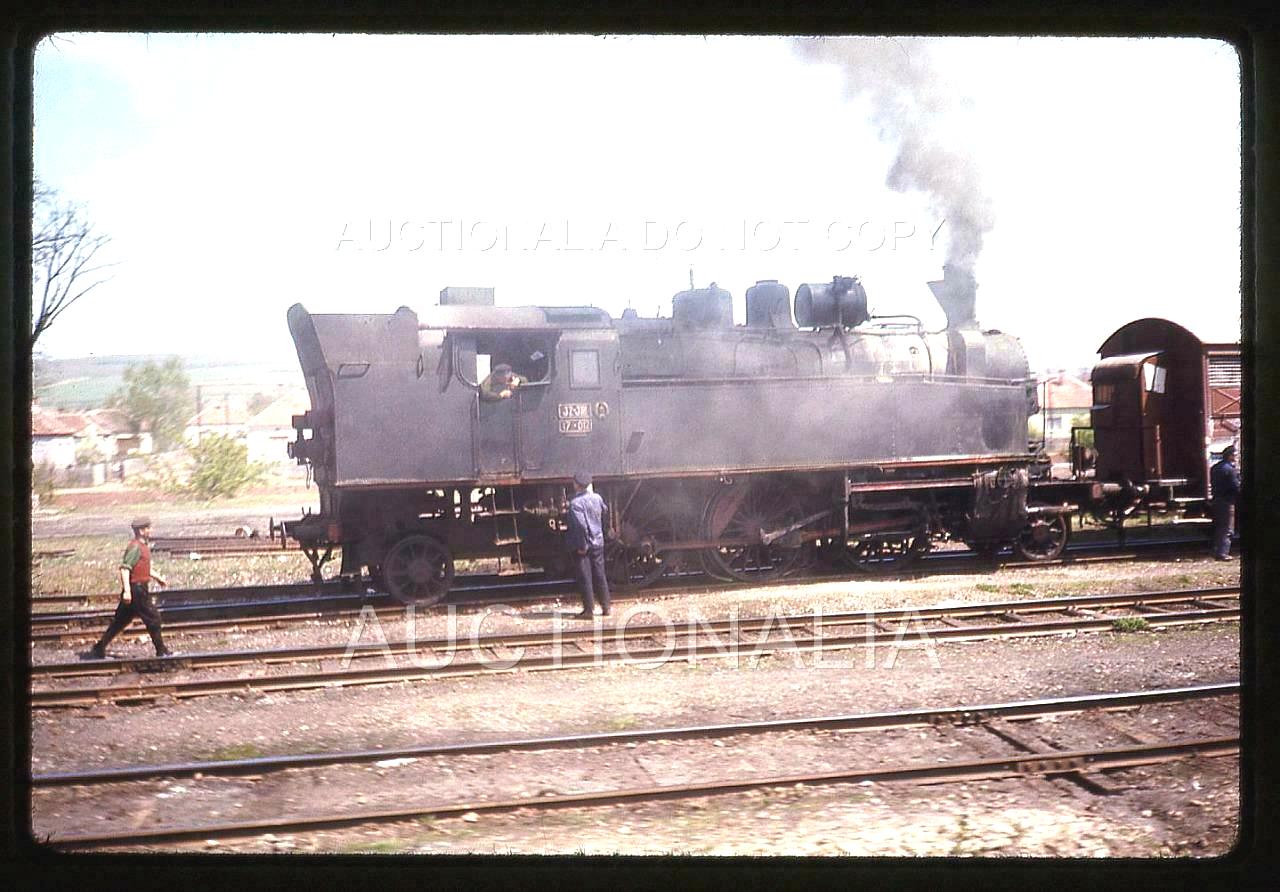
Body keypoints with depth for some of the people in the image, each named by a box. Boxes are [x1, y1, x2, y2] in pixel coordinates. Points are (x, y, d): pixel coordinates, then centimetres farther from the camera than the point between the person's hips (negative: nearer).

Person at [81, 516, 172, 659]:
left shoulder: (143, 546, 15)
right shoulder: (135, 547, -17)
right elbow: (125, 568, -24)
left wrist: (158, 578, 30)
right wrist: (127, 590, -30)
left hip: (139, 589, 10)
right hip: (136, 590, -10)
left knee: (119, 621, 12)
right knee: (153, 619, -1)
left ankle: (98, 649, 16)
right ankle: (161, 651, 8)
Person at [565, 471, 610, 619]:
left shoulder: (575, 503, -18)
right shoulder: (597, 498, 1)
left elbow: (581, 525, -26)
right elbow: (605, 514, 14)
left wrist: (582, 545, -19)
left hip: (582, 546, -6)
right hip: (598, 543, 6)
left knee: (585, 578, 1)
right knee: (600, 576, 13)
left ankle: (588, 610, 4)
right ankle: (605, 607, 18)